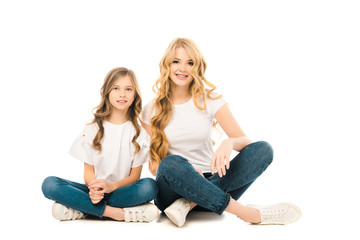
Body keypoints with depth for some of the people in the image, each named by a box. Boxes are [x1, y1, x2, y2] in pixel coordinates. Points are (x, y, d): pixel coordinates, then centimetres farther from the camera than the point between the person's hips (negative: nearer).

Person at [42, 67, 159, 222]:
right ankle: (111, 212, -28)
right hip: (94, 191, 1)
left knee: (150, 187, -33)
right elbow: (88, 170, 3)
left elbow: (135, 175, 0)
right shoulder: (92, 130, 7)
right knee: (49, 184, -23)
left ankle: (82, 210, -26)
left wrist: (111, 186, -21)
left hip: (121, 191, -1)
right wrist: (94, 189, -22)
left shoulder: (139, 133, 5)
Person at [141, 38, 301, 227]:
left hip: (209, 183, 2)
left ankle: (189, 203, -30)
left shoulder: (210, 100, 4)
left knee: (263, 149, -19)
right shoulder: (152, 110, 2)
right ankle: (252, 214, -31)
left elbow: (245, 141, -3)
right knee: (172, 163, -37)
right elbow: (153, 163, 1)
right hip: (174, 187, -2)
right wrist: (186, 172, -19)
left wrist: (230, 142, -28)